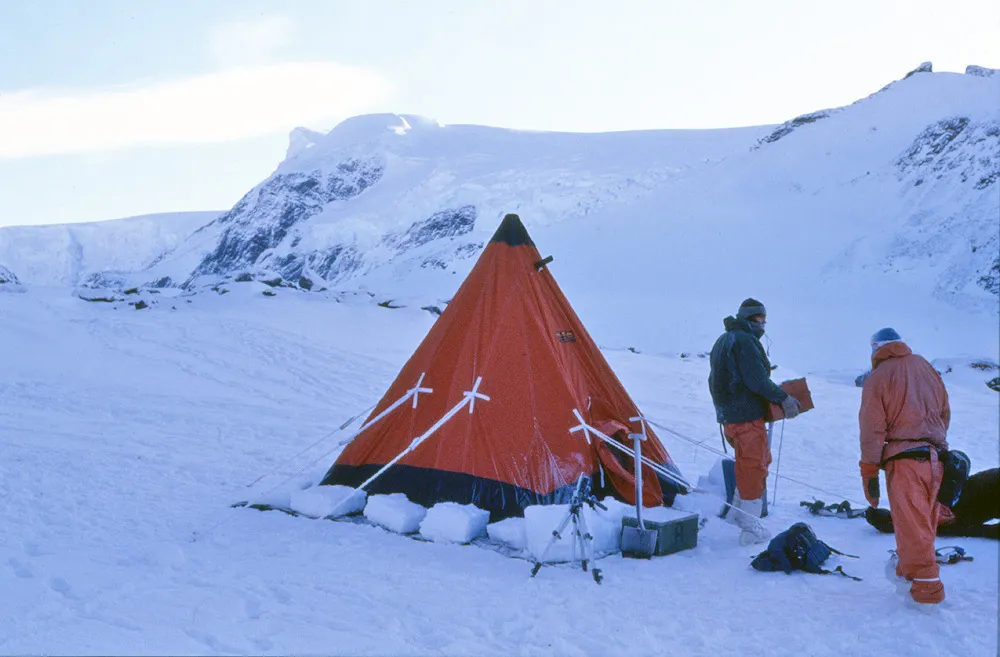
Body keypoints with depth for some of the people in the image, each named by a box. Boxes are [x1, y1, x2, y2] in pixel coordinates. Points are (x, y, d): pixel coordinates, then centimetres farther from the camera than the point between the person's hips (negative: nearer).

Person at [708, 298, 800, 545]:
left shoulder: (723, 340, 16)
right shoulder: (746, 341, -16)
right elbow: (757, 380, -22)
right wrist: (784, 398, -13)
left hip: (727, 415, 10)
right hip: (747, 416, -10)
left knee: (759, 460, 24)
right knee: (753, 467, -2)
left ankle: (738, 512, 29)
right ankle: (750, 528, 4)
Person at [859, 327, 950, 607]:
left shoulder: (877, 378, -4)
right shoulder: (925, 367, 11)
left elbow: (872, 429, -6)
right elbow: (945, 412, 17)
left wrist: (869, 471, -2)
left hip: (904, 459, -6)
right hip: (935, 456, 6)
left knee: (912, 524, 0)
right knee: (925, 521, 18)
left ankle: (927, 586, 1)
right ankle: (908, 568, 33)